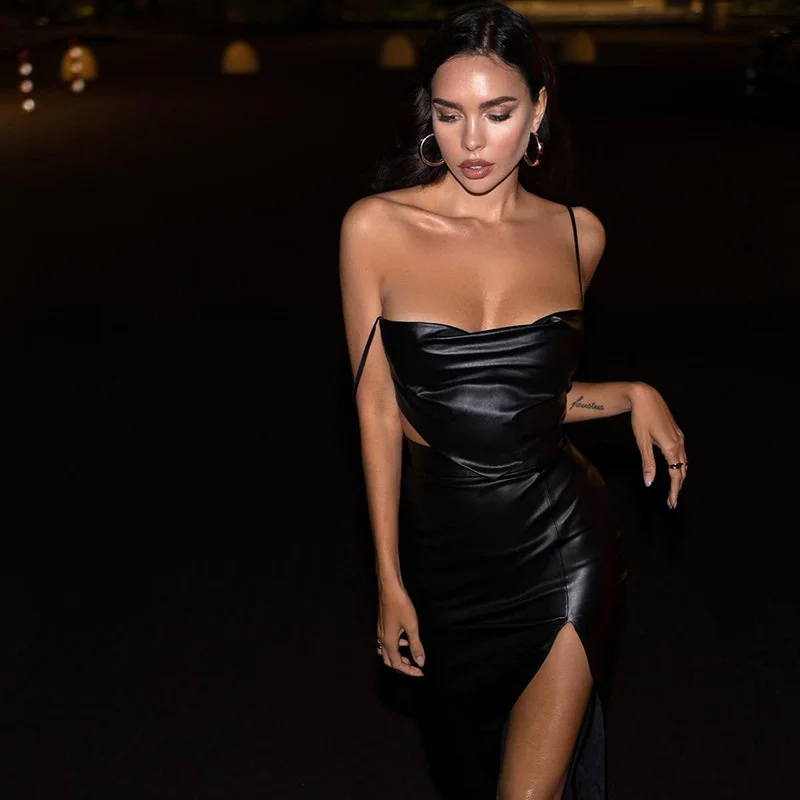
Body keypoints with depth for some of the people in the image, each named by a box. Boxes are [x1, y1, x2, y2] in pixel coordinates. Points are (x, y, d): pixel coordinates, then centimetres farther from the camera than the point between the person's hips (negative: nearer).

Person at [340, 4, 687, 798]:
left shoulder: (576, 235, -1)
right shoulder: (376, 227, -9)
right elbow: (378, 410, -4)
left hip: (562, 544, 0)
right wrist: (390, 581, -2)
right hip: (443, 550, 0)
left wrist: (634, 395, -5)